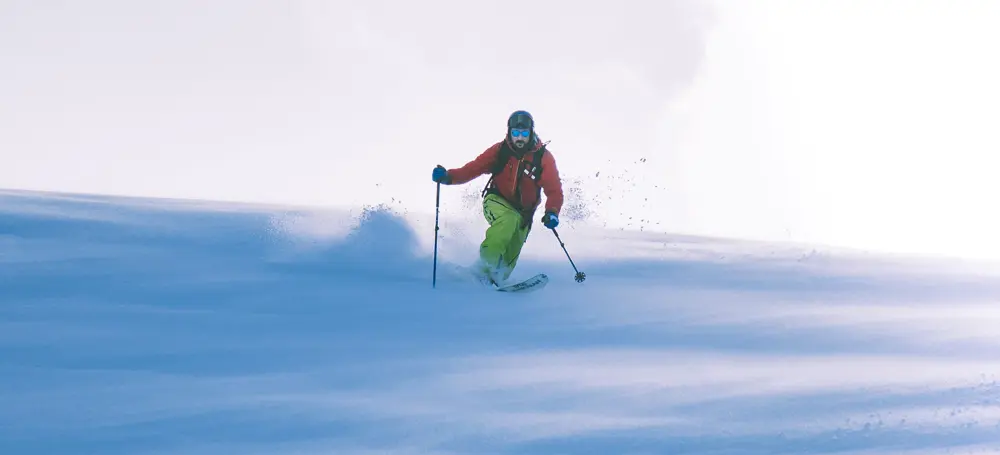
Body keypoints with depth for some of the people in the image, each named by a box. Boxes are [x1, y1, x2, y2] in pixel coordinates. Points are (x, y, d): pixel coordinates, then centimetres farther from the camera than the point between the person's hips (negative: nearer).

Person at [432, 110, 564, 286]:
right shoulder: (500, 150, -10)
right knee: (509, 220, -34)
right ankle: (488, 261, -31)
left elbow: (554, 190, -14)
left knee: (510, 257, -2)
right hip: (497, 201, -2)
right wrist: (448, 176, -27)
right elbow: (473, 169, -11)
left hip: (523, 212, 2)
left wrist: (552, 212, -32)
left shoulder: (543, 157, -11)